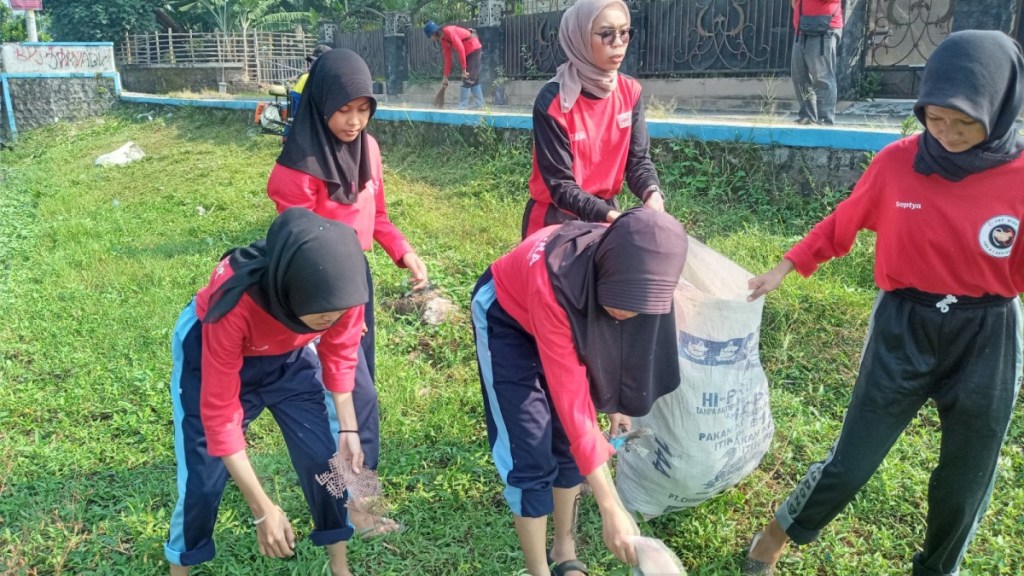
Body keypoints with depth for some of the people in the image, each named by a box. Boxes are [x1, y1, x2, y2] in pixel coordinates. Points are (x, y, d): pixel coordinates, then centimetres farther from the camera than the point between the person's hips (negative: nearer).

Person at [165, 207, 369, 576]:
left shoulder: (339, 289, -32)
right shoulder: (235, 302, -42)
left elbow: (339, 353, -8)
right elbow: (220, 413, -33)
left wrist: (348, 427, -16)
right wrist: (263, 510, -31)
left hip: (290, 355, 3)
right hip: (210, 353, -3)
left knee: (324, 458, -2)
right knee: (203, 477, -4)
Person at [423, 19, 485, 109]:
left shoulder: (448, 31, -20)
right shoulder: (443, 39, 8)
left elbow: (460, 48, -25)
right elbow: (447, 58, 13)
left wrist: (464, 69, -24)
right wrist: (445, 77, 15)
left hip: (474, 49, -10)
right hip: (468, 52, 10)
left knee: (467, 79, -8)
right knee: (473, 79, 13)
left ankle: (463, 106, -5)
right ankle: (479, 104, 19)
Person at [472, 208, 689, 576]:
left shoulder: (625, 276, -27)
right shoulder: (555, 286, -43)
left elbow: (624, 336, -2)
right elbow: (570, 398, -41)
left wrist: (617, 400, -2)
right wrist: (611, 509, -38)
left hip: (571, 313, 5)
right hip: (505, 317, -5)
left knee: (568, 442, 5)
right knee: (532, 455, -8)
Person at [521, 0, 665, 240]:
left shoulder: (630, 91, -4)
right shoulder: (552, 102, -20)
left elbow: (639, 157, -4)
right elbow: (560, 185, -21)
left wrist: (652, 194, -25)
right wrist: (610, 216, -33)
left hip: (607, 213, 5)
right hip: (556, 220, -5)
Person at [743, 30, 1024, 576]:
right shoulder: (897, 162, -10)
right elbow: (841, 223, 4)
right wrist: (785, 267, 4)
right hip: (903, 329, 0)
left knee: (964, 483, 15)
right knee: (851, 463, 7)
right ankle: (780, 531, 33)